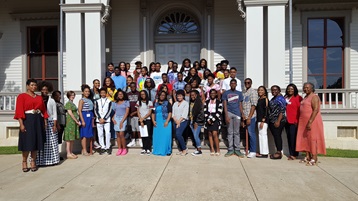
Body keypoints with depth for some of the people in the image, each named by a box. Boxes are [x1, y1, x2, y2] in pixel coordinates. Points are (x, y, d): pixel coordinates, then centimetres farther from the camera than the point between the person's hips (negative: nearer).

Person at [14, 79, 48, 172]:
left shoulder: (39, 98, 14)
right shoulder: (22, 96, 0)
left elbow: (43, 110, 12)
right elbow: (19, 111, -8)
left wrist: (45, 122, 3)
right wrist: (21, 124, -17)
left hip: (38, 121, 4)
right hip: (27, 120, -4)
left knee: (36, 142, 5)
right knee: (27, 142, -3)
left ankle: (33, 162, 13)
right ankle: (24, 163, 9)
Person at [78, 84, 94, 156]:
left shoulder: (89, 100, 14)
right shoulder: (82, 100, -6)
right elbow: (79, 110, -12)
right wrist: (82, 121, -17)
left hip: (90, 117, 7)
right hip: (84, 117, -7)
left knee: (90, 134, 10)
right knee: (84, 134, -5)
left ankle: (90, 150, 18)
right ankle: (84, 151, 0)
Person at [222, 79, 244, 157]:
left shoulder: (239, 93, 13)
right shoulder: (226, 93, 7)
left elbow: (240, 105, 12)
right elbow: (225, 105, 1)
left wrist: (242, 115, 5)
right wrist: (226, 115, -9)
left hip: (237, 114, 1)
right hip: (229, 113, -1)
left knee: (237, 132, 4)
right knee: (230, 132, 3)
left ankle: (237, 149, 9)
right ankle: (230, 149, 9)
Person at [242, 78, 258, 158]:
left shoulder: (253, 92, -5)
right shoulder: (244, 92, 17)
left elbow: (253, 106, -12)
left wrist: (249, 117, -16)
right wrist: (243, 118, 12)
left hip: (251, 117, -7)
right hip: (245, 116, 7)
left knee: (251, 133, -4)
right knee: (247, 133, 11)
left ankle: (253, 151, 3)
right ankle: (248, 150, 19)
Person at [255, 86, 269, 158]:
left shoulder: (265, 99, -6)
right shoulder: (259, 99, 17)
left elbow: (266, 110, -13)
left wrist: (263, 121, -19)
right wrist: (258, 120, 14)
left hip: (263, 120, -8)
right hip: (259, 120, 8)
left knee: (263, 135, -7)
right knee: (260, 135, 10)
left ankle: (264, 153, -3)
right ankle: (262, 152, 17)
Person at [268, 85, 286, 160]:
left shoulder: (280, 99, -10)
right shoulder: (273, 99, 17)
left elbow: (282, 111, -17)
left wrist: (278, 121, -21)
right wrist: (269, 119, 15)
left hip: (278, 121, -9)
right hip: (272, 121, 9)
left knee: (277, 136, -5)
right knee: (275, 136, 10)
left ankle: (279, 153, 3)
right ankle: (278, 152, 17)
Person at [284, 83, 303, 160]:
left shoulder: (298, 97, -5)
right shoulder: (285, 98, 14)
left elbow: (300, 109, -9)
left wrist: (297, 120, -13)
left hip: (294, 122, -6)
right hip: (287, 121, 6)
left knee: (293, 137, -7)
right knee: (289, 137, 9)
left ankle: (294, 154, 1)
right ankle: (291, 154, 16)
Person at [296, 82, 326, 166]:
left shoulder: (314, 97, -10)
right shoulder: (305, 97, 18)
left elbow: (316, 110, -20)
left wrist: (310, 122, -26)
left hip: (312, 121, -9)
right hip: (304, 122, 9)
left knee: (313, 138, -7)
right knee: (305, 139, 9)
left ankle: (314, 159, -3)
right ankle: (308, 157, 16)